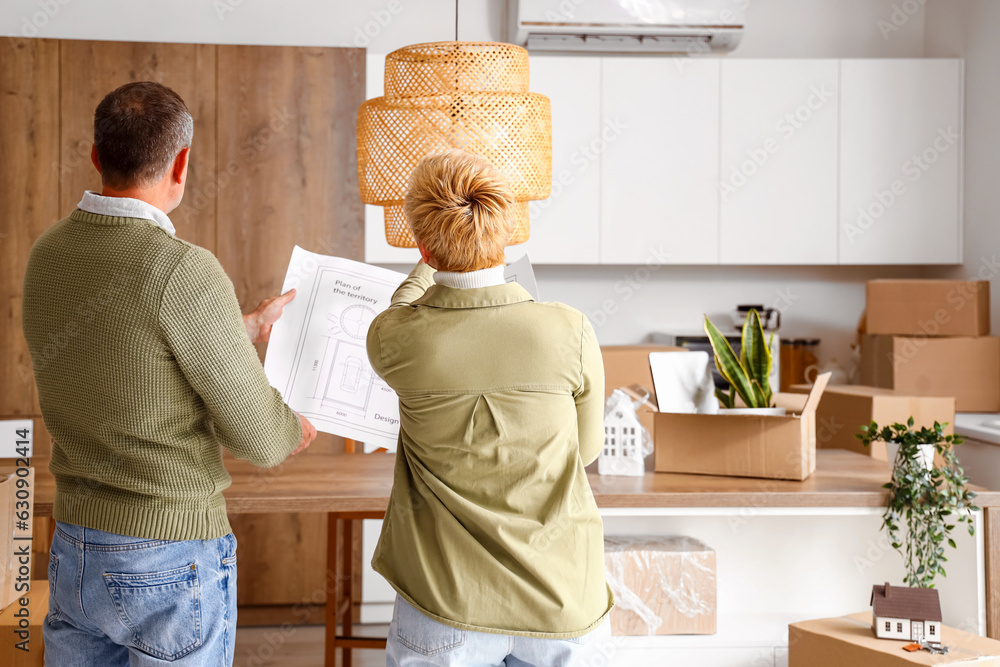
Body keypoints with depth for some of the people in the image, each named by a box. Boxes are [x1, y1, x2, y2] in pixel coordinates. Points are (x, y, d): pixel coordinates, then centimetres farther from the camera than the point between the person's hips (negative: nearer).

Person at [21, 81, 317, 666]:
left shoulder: (48, 255, 1)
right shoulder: (183, 271, -22)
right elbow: (257, 437, -16)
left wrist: (250, 326, 26)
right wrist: (295, 430, 7)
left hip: (73, 552, 7)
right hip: (172, 560, -6)